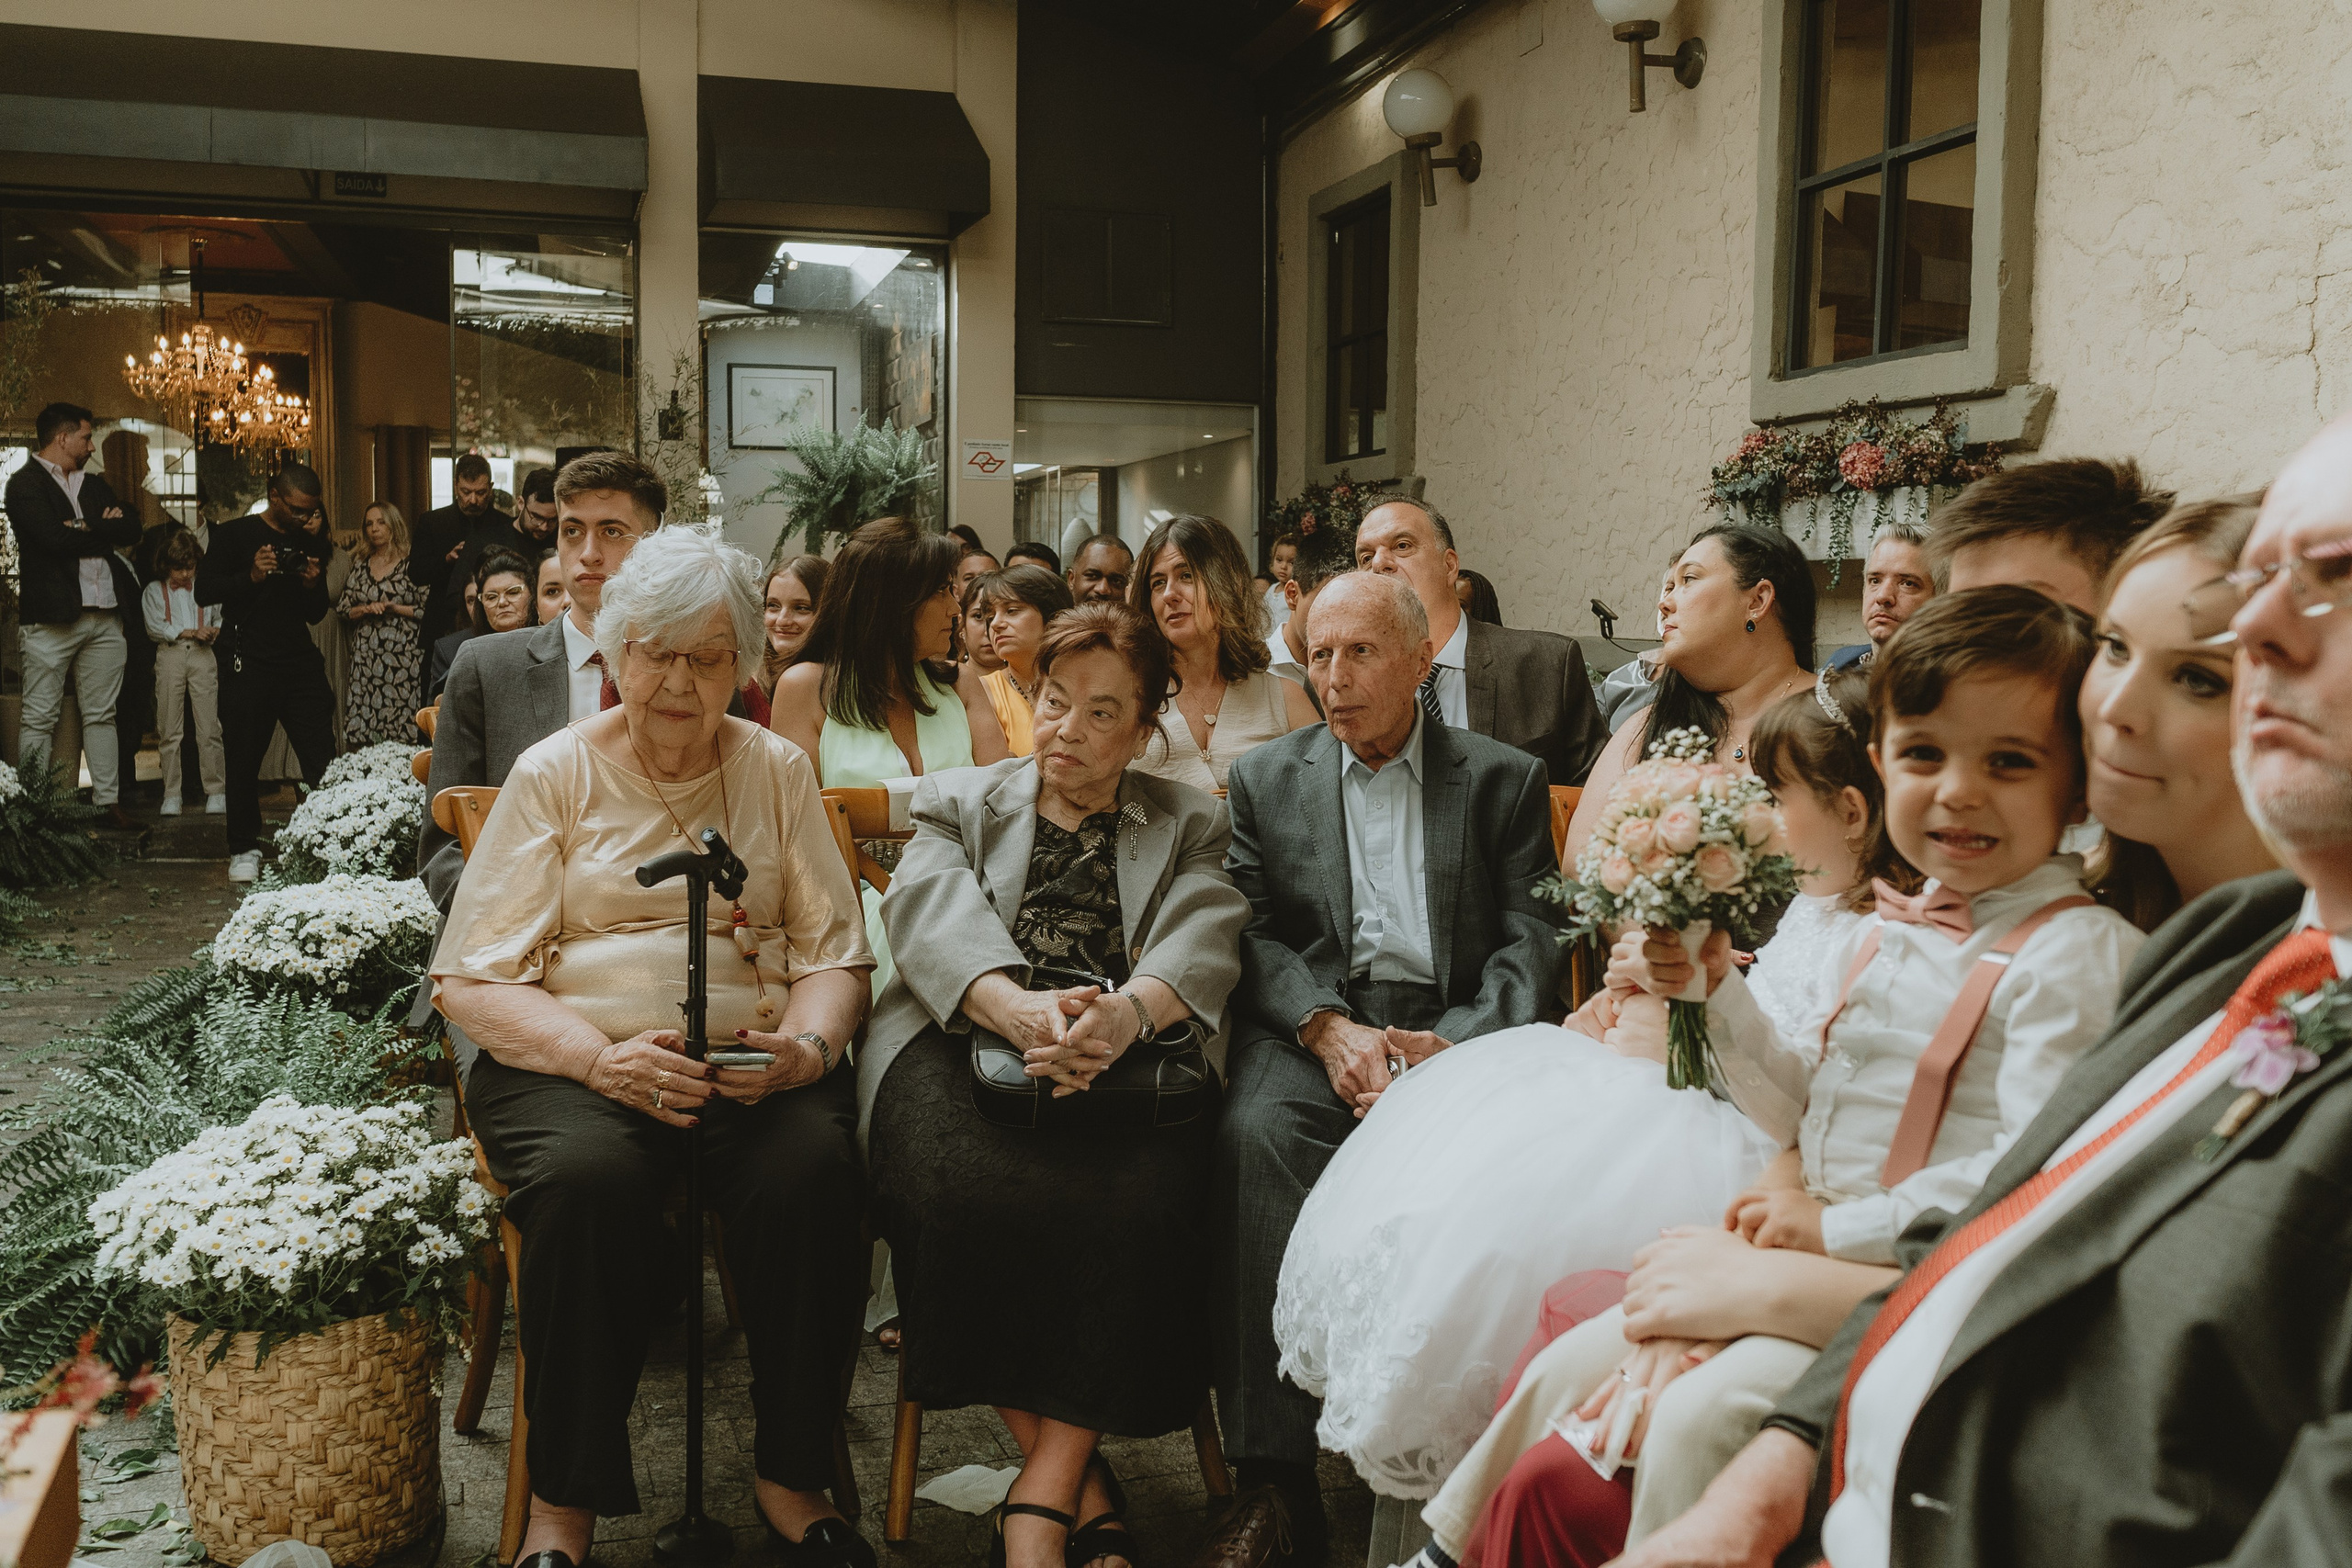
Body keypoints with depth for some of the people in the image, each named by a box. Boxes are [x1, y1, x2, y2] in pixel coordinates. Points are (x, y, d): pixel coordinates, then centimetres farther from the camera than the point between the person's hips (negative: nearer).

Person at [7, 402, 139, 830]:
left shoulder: (94, 485, 19)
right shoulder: (25, 484, -3)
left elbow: (131, 530, 8)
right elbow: (55, 539, -17)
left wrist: (86, 529, -7)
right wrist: (103, 530, -3)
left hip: (104, 616, 6)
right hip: (52, 616, -6)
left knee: (102, 715, 8)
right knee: (40, 720, -2)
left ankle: (108, 802, 11)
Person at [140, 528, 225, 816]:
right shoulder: (154, 591, 12)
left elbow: (220, 618, 17)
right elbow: (155, 627, 0)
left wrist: (214, 631, -6)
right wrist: (190, 632, -10)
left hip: (202, 656, 0)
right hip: (169, 656, 0)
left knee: (209, 728, -6)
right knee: (169, 730, 0)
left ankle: (216, 792, -2)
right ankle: (171, 795, 3)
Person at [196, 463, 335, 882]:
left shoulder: (312, 545, 14)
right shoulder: (234, 534, 2)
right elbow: (204, 591, -4)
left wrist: (312, 587, -2)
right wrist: (251, 576, -17)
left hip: (300, 662, 3)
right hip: (249, 666, -3)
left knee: (323, 760, -3)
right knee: (244, 761, 2)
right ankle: (244, 850, 15)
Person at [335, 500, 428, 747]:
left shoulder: (412, 565, 1)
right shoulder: (360, 567, 14)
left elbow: (427, 610, -2)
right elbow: (342, 608, 12)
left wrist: (396, 609, -11)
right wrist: (366, 610, -6)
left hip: (401, 655, -4)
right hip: (365, 657, 4)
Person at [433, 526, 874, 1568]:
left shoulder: (777, 772, 13)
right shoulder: (554, 773, 6)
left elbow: (836, 955, 10)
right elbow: (472, 982, 0)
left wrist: (806, 1044, -14)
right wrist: (602, 1057, -18)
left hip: (750, 1056, 2)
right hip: (573, 1055, -1)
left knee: (812, 1172, -30)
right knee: (591, 1179, -34)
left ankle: (791, 1477, -10)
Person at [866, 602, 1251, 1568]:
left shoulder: (1190, 825, 21)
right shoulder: (956, 803, 21)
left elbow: (1203, 943, 1)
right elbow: (933, 916, -1)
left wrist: (1126, 1012, -25)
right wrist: (1020, 1007, -24)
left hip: (1131, 1061, 0)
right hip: (967, 1041, 0)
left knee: (1146, 1203, -33)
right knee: (968, 1190, -33)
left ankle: (1046, 1488, -19)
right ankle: (1081, 1482, -17)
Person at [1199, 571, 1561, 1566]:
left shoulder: (1504, 780, 14)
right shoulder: (1265, 779, 17)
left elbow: (1531, 942, 5)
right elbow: (1253, 934, 8)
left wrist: (1455, 1046, -14)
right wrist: (1327, 1029, -12)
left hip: (1456, 1027, 0)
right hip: (1312, 1023, 1)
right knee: (1256, 1135, -32)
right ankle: (1276, 1474, -29)